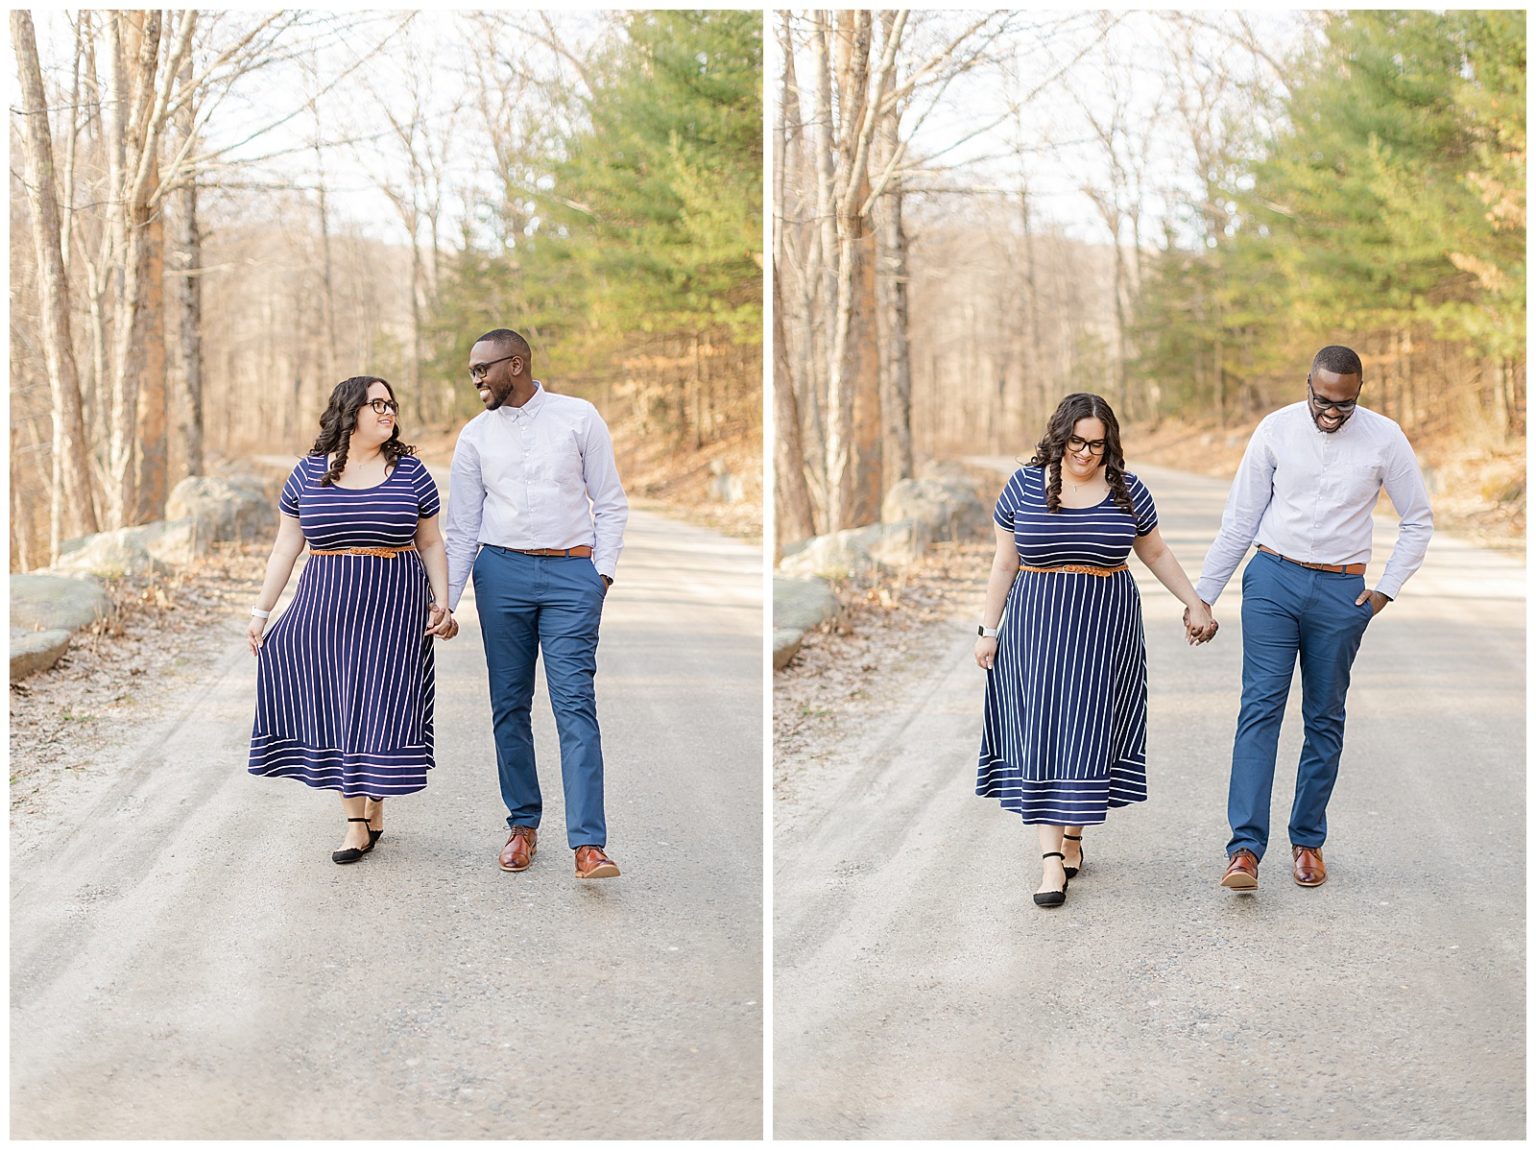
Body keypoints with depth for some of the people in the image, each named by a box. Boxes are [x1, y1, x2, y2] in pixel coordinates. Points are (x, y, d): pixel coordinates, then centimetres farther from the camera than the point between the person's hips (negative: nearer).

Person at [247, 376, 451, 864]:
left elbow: (430, 543, 8)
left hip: (393, 606, -1)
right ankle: (357, 819, 6)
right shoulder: (309, 473, 3)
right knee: (334, 709, -1)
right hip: (326, 605, 1)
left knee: (381, 708, -2)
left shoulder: (410, 471, 3)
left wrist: (441, 600, -2)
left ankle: (375, 805, 15)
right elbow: (286, 547, 7)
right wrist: (261, 610, 5)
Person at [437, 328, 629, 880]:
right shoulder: (476, 435, 10)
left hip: (571, 571, -3)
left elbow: (610, 504, 6)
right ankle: (522, 825, 18)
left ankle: (589, 845, -18)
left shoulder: (578, 417, 3)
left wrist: (602, 571, -4)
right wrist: (445, 602, 7)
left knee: (575, 703, -11)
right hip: (501, 570, 3)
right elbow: (462, 528, 12)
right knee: (509, 705, 5)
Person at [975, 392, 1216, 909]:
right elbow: (1005, 562, 5)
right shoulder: (1025, 486, 0)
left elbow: (1156, 554, 15)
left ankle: (1073, 838, 16)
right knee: (1040, 733, -7)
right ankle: (1051, 857, -9)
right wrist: (988, 629, 3)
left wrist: (1194, 603, 11)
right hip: (1036, 624, -1)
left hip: (1104, 628, 1)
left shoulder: (1127, 492, 1)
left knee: (1088, 734, -1)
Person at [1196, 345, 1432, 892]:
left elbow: (1418, 521, 10)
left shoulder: (1384, 438, -2)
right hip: (1273, 579, -1)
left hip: (1341, 591, 1)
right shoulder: (1276, 429, -2)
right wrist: (1203, 595, 5)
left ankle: (1308, 841, 18)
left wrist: (1387, 588, 1)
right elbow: (1239, 519, 5)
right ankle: (1246, 847, -16)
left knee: (1325, 718, 7)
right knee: (1261, 706, -11)